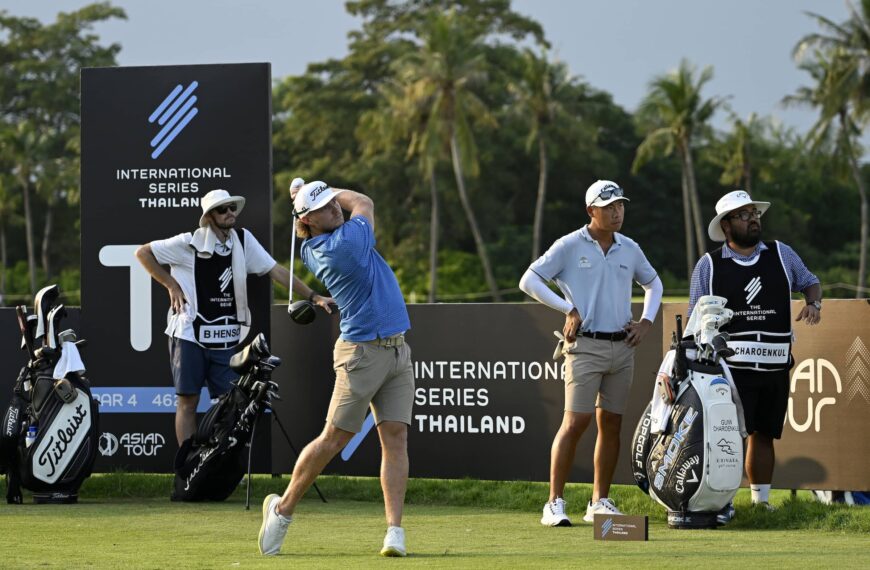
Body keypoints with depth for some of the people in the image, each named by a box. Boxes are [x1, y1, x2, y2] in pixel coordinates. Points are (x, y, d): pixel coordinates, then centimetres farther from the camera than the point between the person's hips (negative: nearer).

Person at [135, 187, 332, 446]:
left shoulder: (243, 240, 4)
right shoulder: (189, 243, -7)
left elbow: (275, 270, 4)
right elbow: (143, 253, 0)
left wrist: (313, 296, -2)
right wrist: (171, 285, -4)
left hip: (226, 338, 4)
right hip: (190, 334, -4)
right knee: (188, 402, 0)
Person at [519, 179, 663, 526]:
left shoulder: (629, 249, 11)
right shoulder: (569, 246, -3)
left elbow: (653, 283, 29)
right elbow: (529, 280, -6)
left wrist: (647, 321, 13)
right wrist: (568, 309, -11)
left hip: (622, 348, 5)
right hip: (585, 347, -5)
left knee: (611, 424, 6)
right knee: (575, 422, -12)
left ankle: (600, 502, 14)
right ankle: (555, 503, -9)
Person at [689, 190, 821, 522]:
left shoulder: (781, 255, 10)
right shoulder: (709, 266, 4)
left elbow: (809, 281, 23)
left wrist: (813, 303, 0)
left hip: (775, 367, 3)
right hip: (732, 366, -3)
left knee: (764, 435, 11)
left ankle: (760, 500, 21)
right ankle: (724, 501, -14)